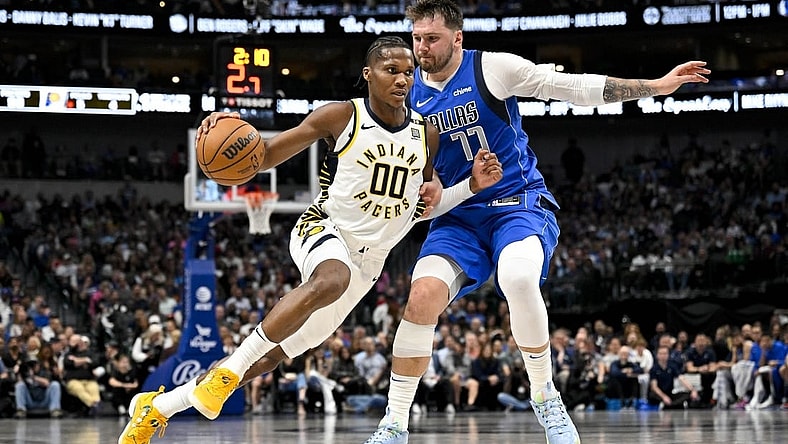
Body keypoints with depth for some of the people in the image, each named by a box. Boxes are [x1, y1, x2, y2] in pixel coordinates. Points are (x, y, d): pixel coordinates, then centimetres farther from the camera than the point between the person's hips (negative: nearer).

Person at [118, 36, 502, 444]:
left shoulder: (426, 135, 5)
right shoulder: (342, 117, -9)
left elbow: (425, 208, 16)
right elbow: (264, 156, -6)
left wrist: (473, 185, 0)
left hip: (367, 262, 5)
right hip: (324, 230, -5)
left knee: (272, 354, 3)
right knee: (332, 280, -43)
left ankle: (157, 406, 14)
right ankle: (228, 370, -32)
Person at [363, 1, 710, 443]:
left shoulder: (492, 68, -8)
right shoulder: (409, 96, 3)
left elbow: (579, 88, -5)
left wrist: (657, 86, -9)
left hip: (519, 203, -3)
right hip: (458, 217, 3)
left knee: (518, 278, -36)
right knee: (423, 295, -23)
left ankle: (546, 397, -14)